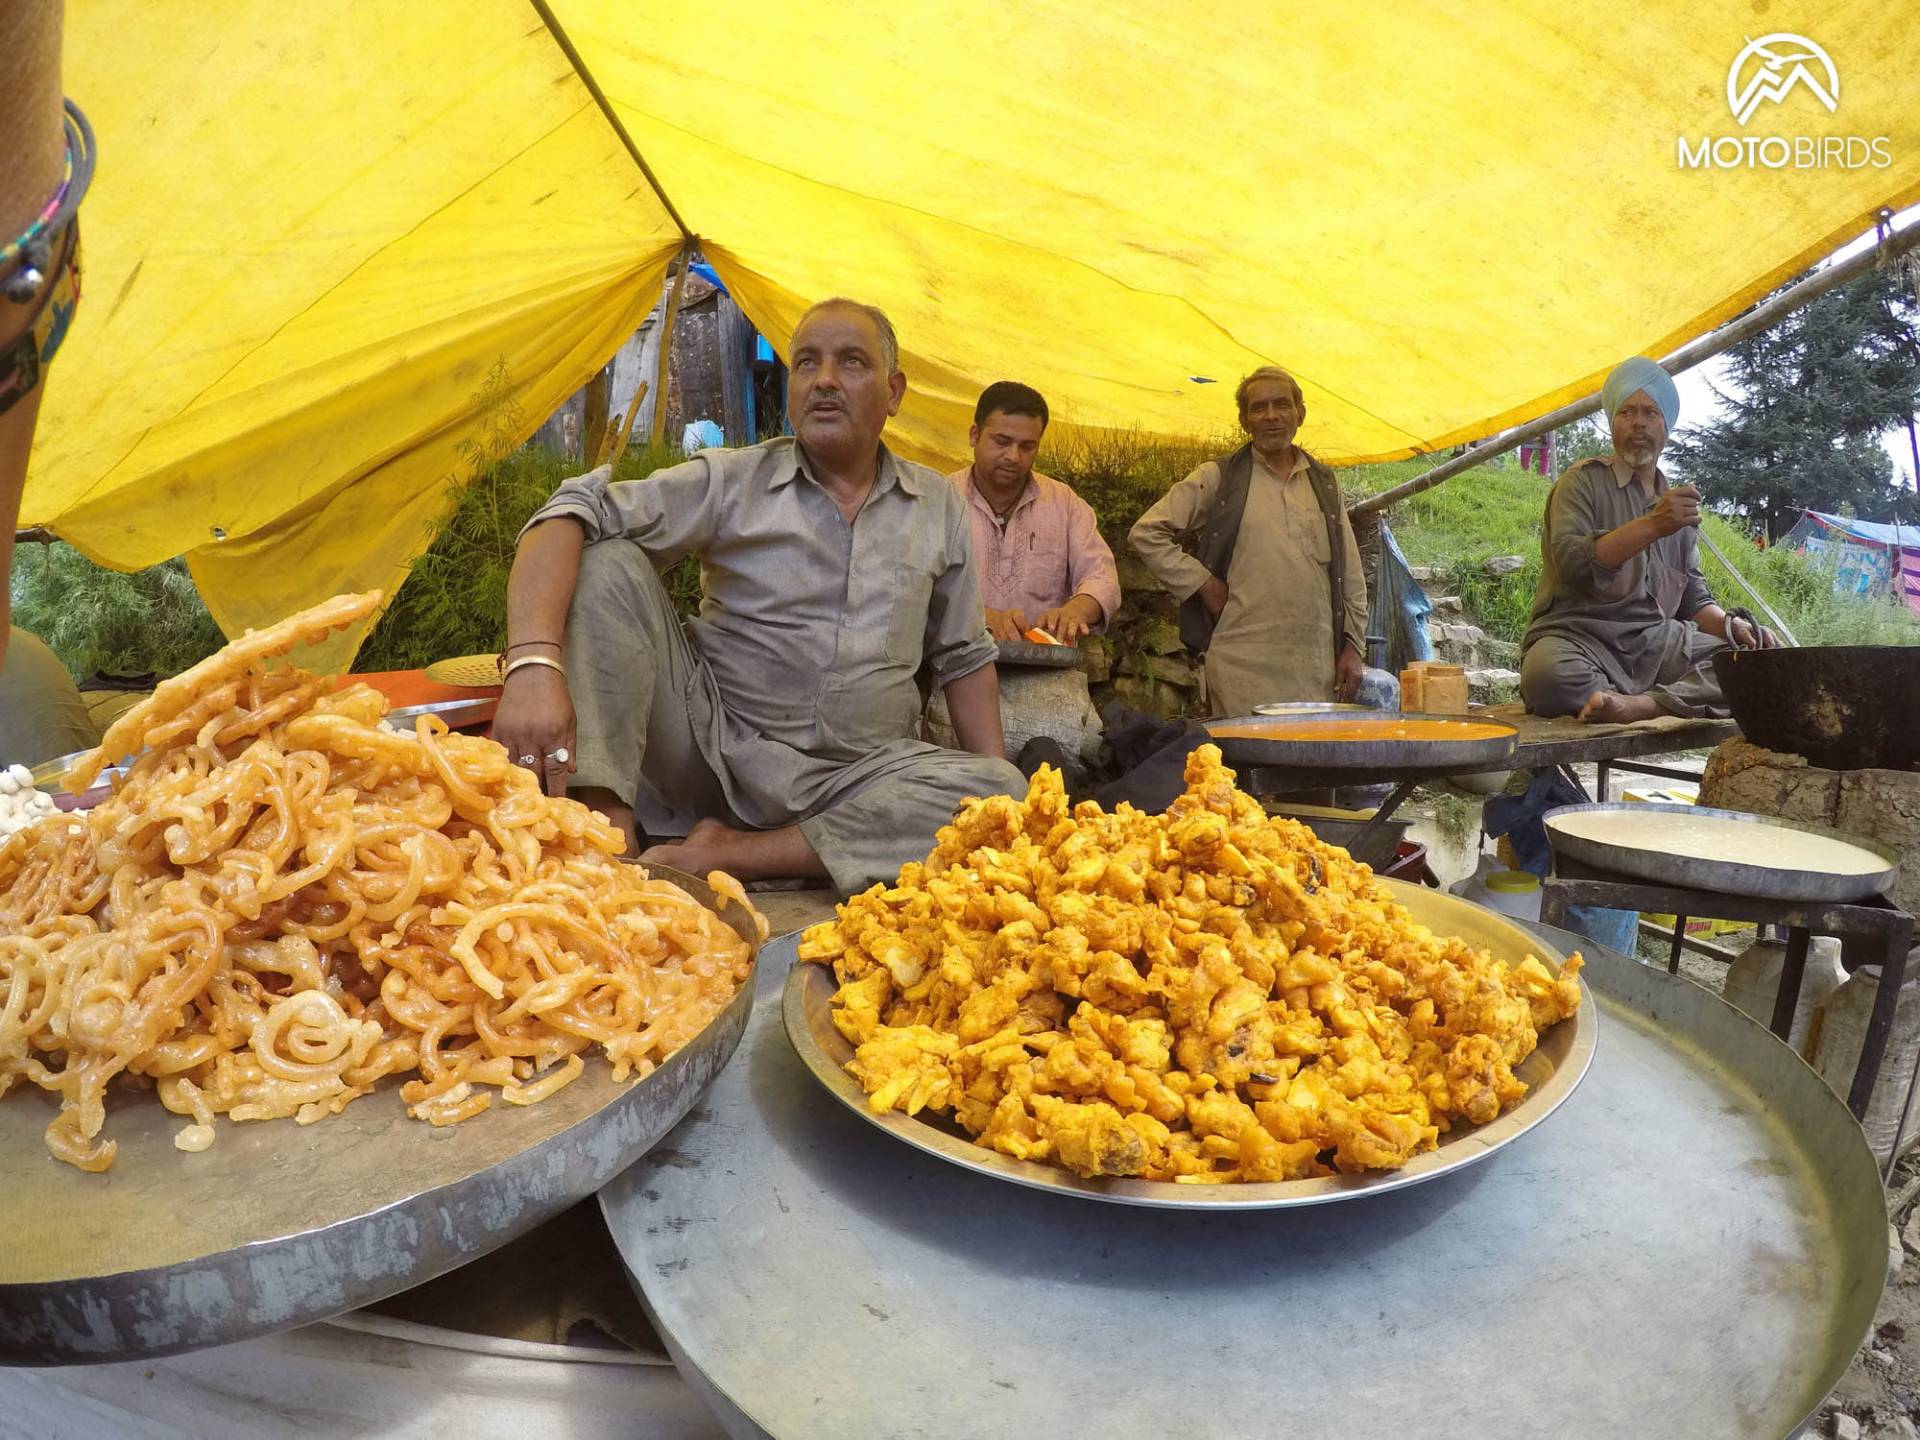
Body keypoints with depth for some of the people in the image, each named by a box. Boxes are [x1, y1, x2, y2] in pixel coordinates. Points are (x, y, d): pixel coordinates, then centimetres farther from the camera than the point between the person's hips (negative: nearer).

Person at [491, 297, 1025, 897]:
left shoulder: (939, 506, 8)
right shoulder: (731, 481, -2)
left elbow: (963, 657, 14)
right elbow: (570, 516, -14)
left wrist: (992, 788, 3)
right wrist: (534, 662, -33)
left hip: (856, 778, 2)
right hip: (717, 748, -2)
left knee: (1007, 790, -26)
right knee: (606, 563, -17)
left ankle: (731, 853, -23)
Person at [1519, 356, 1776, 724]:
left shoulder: (1677, 501, 20)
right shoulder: (1584, 481, 3)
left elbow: (1693, 599, 22)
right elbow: (1571, 562, -15)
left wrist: (1732, 625, 1)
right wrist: (1652, 525, -22)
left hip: (1657, 642, 6)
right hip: (1580, 636, -5)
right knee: (1546, 674, -40)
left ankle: (1644, 703, -34)